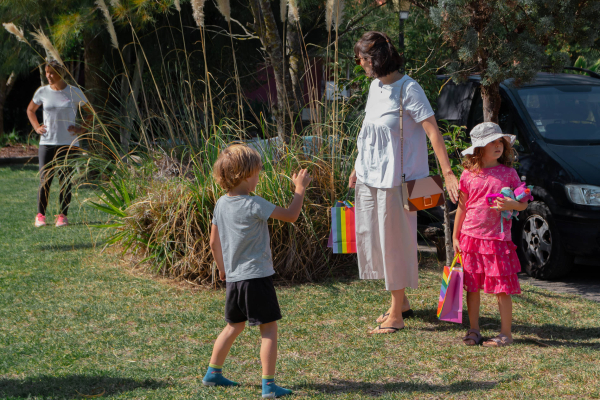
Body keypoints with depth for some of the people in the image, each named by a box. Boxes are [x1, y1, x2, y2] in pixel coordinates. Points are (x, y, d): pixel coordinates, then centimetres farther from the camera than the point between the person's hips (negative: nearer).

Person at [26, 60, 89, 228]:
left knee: (66, 180, -1)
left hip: (68, 143, -1)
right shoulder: (42, 92, 6)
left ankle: (62, 215, 6)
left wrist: (81, 129, -1)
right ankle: (40, 215, 1)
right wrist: (37, 127, 8)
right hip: (47, 143, 1)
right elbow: (30, 110, 23)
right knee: (45, 179, -4)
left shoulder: (75, 92, 1)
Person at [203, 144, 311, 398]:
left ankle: (213, 374, 31)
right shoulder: (254, 205, -16)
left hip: (234, 279, 8)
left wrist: (222, 268, 28)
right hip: (256, 277, -8)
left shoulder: (221, 204, 6)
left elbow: (214, 242, 14)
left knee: (234, 326, 23)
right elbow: (291, 216, -13)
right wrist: (300, 190, 1)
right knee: (269, 329, -1)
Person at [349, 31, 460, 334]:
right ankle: (401, 303, 28)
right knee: (374, 239, 13)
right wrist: (359, 167, 23)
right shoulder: (375, 86, 10)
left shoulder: (408, 89, -14)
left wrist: (448, 174, -24)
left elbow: (433, 132, -18)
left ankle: (396, 316, 9)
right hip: (371, 178, 8)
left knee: (394, 242, -1)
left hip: (395, 178, -8)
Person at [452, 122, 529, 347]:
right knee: (471, 286, 7)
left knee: (502, 289, -2)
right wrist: (455, 237, 10)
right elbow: (462, 207, 10)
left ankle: (505, 334, 7)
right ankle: (473, 331, 18)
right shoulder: (468, 174, 3)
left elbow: (523, 204, 5)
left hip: (498, 239, -2)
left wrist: (511, 205, -17)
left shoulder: (508, 173, 1)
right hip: (470, 236, 2)